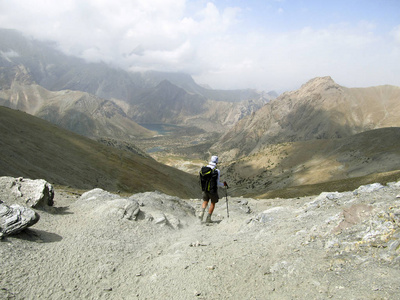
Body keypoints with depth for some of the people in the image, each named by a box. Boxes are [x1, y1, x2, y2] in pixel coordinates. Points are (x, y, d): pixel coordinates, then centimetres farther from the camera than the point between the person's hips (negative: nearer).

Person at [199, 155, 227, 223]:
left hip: (205, 189, 4)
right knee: (213, 203, 17)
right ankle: (208, 217, 15)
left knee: (205, 201, 23)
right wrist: (223, 184, 1)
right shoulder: (217, 171, -18)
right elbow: (217, 183, -18)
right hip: (213, 190, -4)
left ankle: (202, 212, -2)